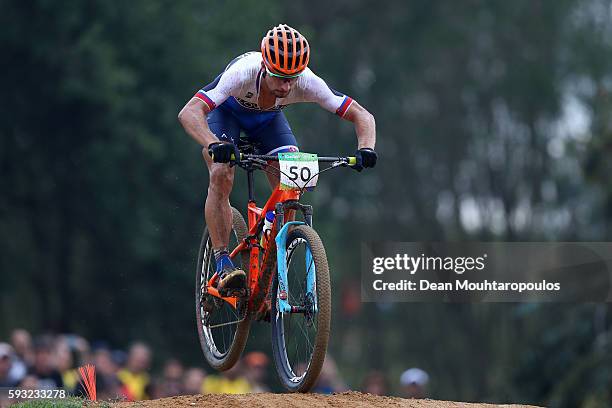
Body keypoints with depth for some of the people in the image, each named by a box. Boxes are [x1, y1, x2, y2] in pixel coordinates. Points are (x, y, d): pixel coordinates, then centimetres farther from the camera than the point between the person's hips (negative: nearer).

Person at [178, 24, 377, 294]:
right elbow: (189, 113, -51)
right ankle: (223, 265, -20)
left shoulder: (307, 82, -35)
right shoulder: (242, 73, -43)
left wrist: (365, 149, -48)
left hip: (268, 119, 3)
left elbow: (362, 116, -28)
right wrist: (214, 145, -69)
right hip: (226, 112, -3)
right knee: (221, 177, -26)